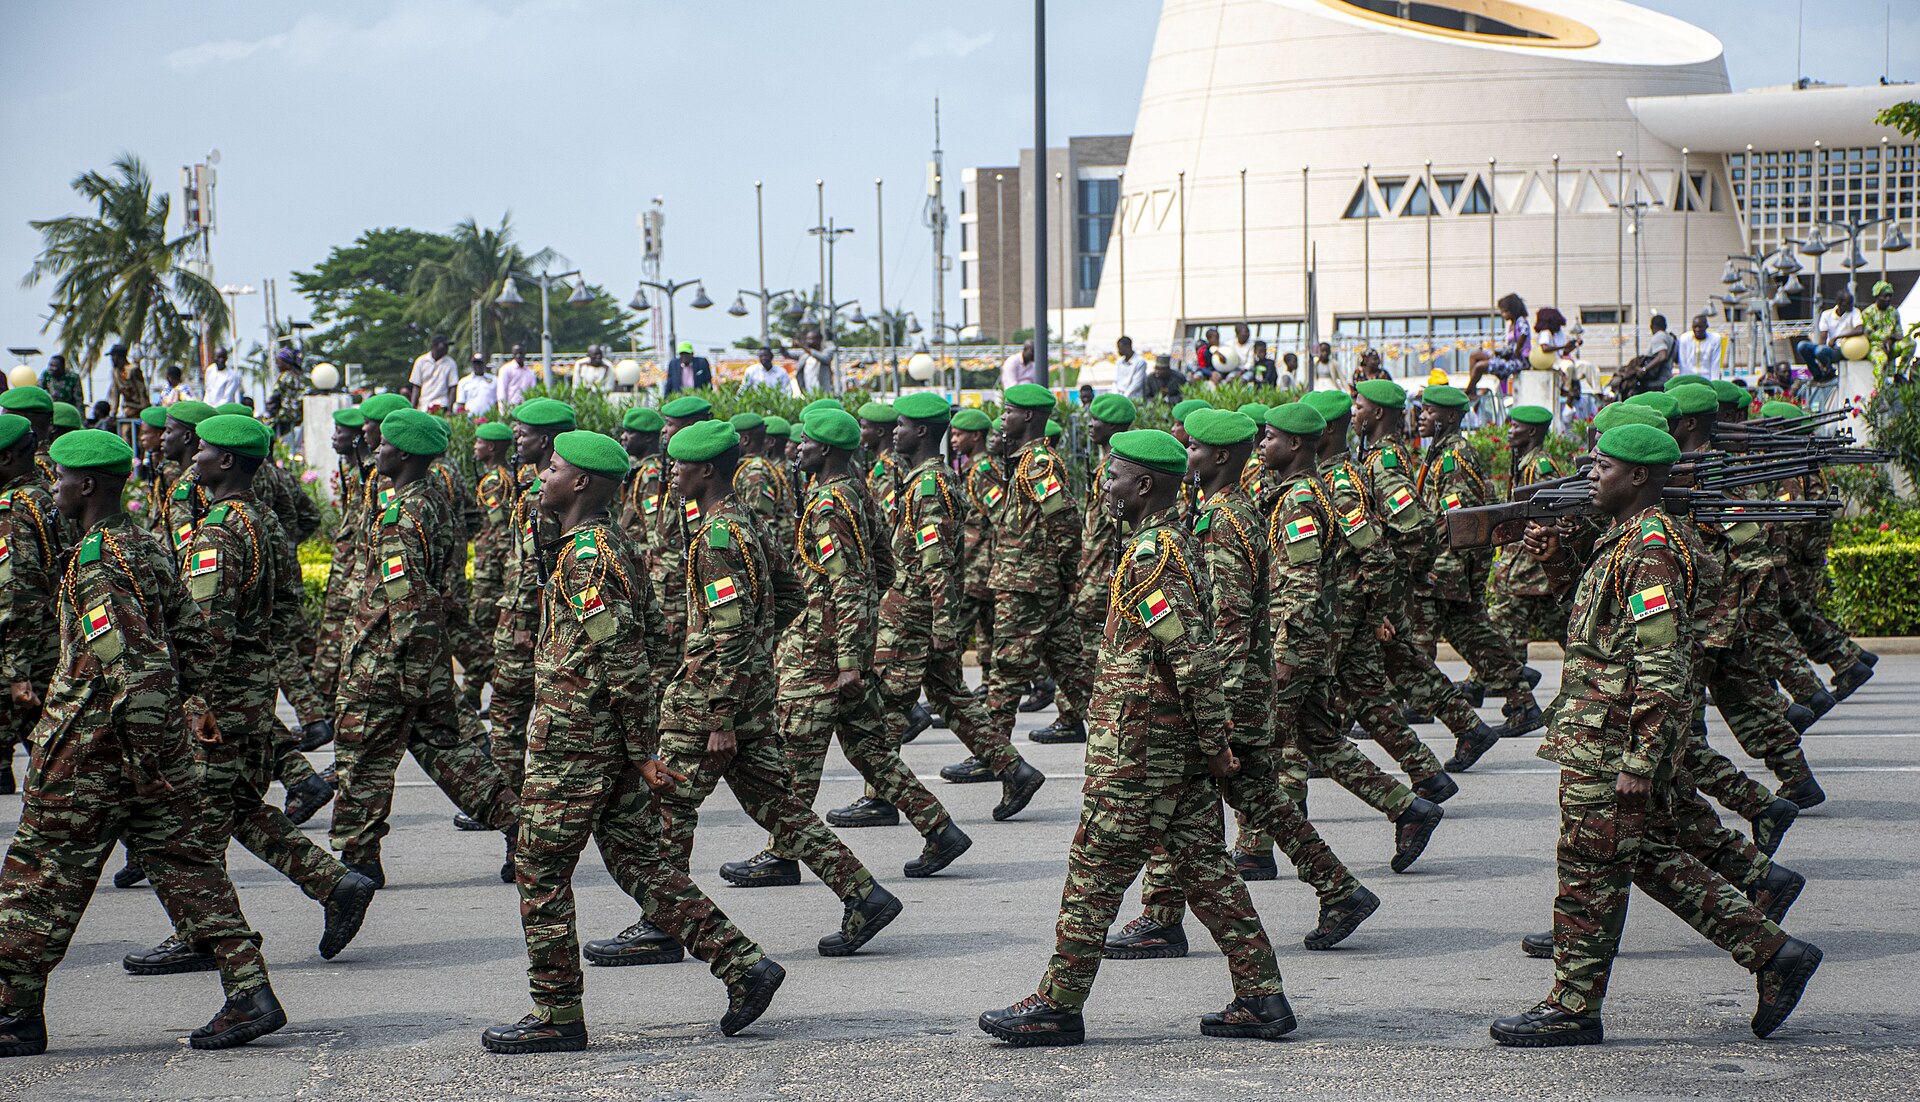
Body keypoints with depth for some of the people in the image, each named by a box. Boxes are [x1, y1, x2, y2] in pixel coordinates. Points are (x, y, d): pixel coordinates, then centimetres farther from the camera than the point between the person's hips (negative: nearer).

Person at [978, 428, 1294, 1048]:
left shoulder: (1150, 556, -18)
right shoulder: (1178, 543, 14)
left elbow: (1194, 657, -24)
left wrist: (1214, 744, -19)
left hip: (1139, 745, -10)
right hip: (1183, 741, 10)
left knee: (1094, 874, -2)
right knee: (1203, 868, 10)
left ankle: (1058, 1007, 5)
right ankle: (1262, 1000, 9)